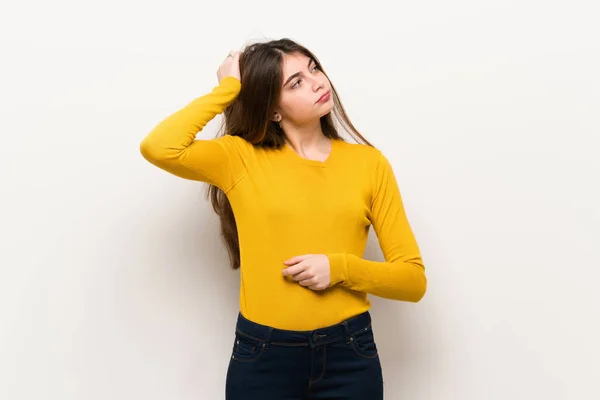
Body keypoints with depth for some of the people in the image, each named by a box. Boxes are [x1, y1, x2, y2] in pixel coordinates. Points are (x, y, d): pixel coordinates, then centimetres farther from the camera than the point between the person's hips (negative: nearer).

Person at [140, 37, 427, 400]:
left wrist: (340, 268, -15)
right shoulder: (241, 157, -1)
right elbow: (159, 148, -20)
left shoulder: (369, 162, 1)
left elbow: (414, 278, 2)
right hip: (261, 356, -1)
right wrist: (228, 88, -9)